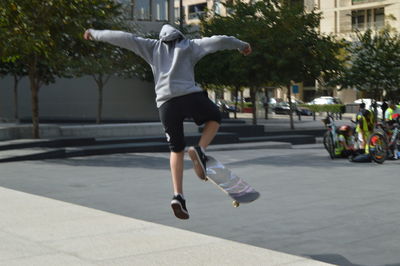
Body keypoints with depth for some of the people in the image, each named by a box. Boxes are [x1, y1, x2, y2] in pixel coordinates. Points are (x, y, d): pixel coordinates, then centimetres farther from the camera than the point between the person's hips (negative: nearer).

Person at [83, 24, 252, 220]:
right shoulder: (189, 45, 20)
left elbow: (125, 38, 17)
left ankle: (178, 195, 1)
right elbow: (219, 41, 15)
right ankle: (200, 150, -1)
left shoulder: (153, 47, 23)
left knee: (177, 150, 16)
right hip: (190, 95, -2)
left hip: (165, 103, 2)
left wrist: (95, 34, 26)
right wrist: (242, 45, 31)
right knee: (214, 119, 28)